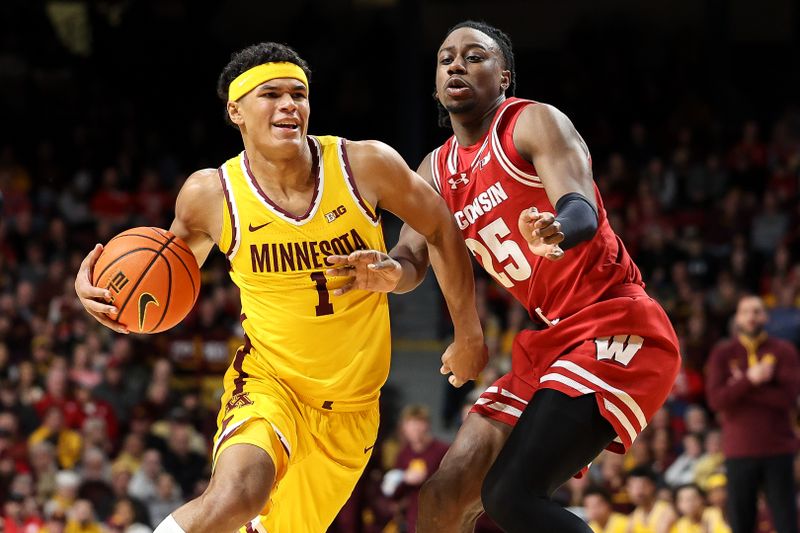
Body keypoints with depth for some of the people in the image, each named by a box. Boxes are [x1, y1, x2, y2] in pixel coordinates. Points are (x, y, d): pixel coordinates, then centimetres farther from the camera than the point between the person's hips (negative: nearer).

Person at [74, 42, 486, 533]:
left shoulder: (365, 165, -13)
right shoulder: (211, 194, -12)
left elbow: (440, 229, 4)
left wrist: (469, 335, 7)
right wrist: (100, 287, -13)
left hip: (352, 404, 3)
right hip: (268, 381, -3)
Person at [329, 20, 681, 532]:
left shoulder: (534, 123, -8)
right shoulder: (439, 170, 14)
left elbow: (583, 212, -24)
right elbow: (412, 260, 6)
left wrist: (556, 234, -49)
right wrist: (388, 271, -19)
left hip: (614, 327, -8)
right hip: (550, 343, 8)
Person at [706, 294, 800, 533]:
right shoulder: (722, 354, 7)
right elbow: (715, 399, -6)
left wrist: (740, 388, -9)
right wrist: (750, 380, -18)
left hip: (778, 450, -1)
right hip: (740, 451, 1)